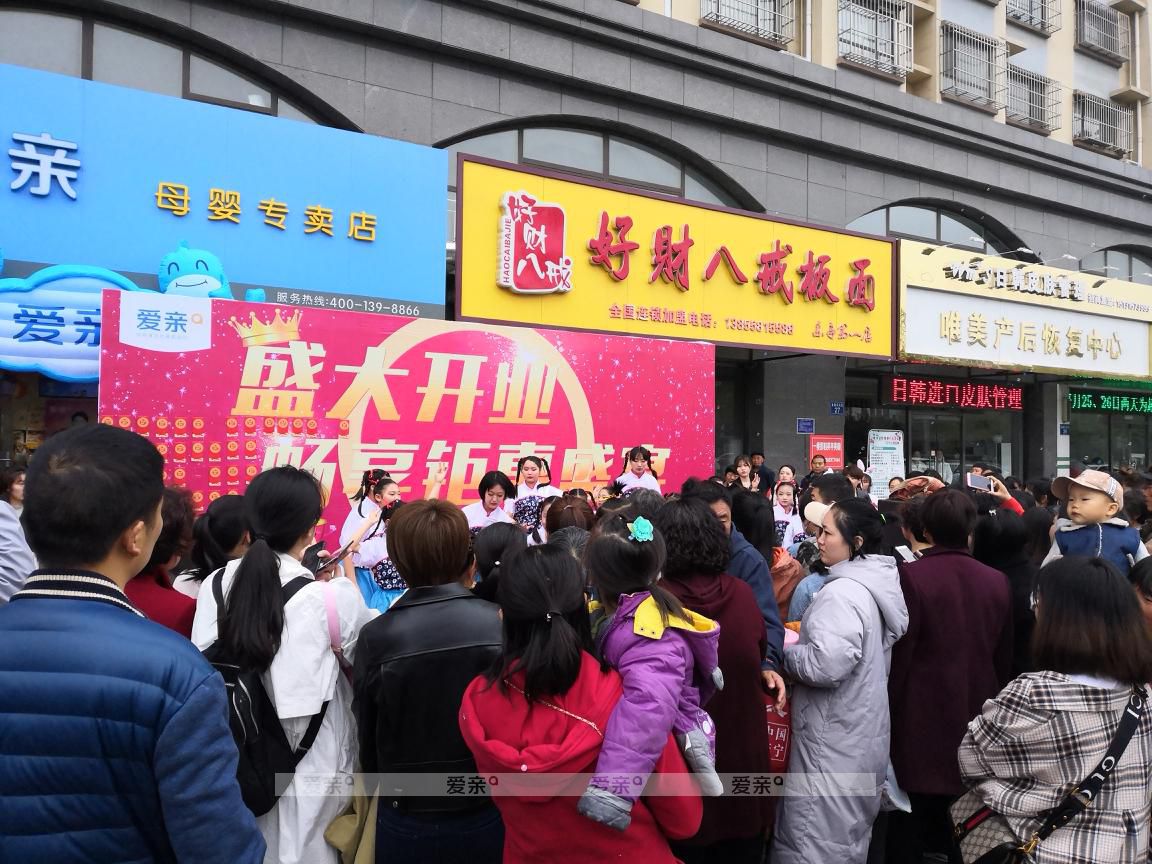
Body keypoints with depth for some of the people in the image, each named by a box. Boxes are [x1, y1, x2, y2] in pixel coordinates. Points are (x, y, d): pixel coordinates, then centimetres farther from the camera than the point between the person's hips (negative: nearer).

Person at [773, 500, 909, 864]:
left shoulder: (842, 593, -21)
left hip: (834, 741, -10)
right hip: (862, 735, 10)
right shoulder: (879, 584, 8)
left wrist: (786, 649, -13)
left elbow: (826, 665, -30)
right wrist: (800, 644, 10)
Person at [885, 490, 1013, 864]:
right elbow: (1004, 660, 7)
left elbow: (897, 656, -13)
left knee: (909, 833, 8)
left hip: (921, 724, -4)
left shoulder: (910, 576, -16)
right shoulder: (997, 581, -1)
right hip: (976, 720, 5)